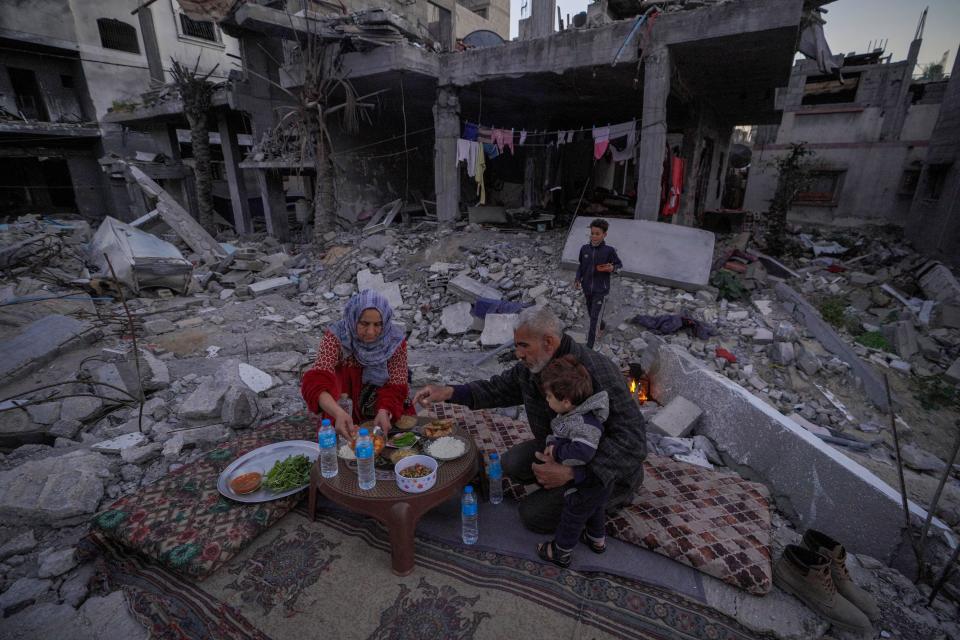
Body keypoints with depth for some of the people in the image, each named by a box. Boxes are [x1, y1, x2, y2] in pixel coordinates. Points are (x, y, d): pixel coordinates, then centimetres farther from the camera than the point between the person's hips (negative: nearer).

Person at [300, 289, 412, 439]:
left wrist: (384, 412, -38)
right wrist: (338, 413, -51)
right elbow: (316, 381, -34)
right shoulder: (335, 337, -22)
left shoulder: (395, 340, -16)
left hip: (384, 408, 1)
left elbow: (395, 387, -17)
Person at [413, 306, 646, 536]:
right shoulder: (531, 366, -11)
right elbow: (498, 388, 3)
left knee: (533, 514, -8)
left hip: (608, 470, -7)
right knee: (512, 464, 0)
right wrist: (449, 392, -12)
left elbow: (633, 440, -34)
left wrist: (571, 472, -41)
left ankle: (613, 495, 7)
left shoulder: (599, 374, -34)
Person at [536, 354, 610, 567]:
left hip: (585, 485, -9)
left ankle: (560, 553, 37)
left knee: (572, 518, 15)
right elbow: (557, 431, 4)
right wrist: (552, 444, -15)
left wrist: (556, 452, -33)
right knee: (594, 510, 32)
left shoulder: (585, 423, -38)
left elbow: (582, 452, -48)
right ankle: (597, 540, 57)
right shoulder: (571, 413, -8)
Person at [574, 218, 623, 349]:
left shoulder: (609, 251, -15)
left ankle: (589, 346, 0)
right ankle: (600, 326, 54)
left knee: (595, 317, -6)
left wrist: (612, 268, -24)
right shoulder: (584, 249, -5)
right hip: (587, 288, 4)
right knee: (591, 313, 23)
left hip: (601, 289, -4)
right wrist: (577, 279, -5)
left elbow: (620, 265, -2)